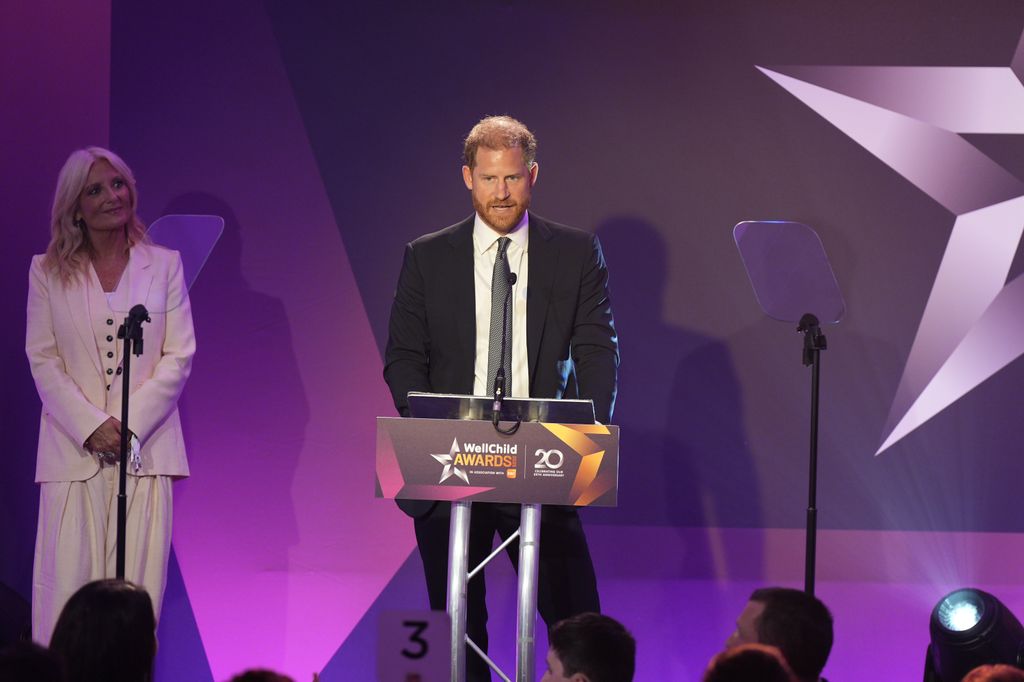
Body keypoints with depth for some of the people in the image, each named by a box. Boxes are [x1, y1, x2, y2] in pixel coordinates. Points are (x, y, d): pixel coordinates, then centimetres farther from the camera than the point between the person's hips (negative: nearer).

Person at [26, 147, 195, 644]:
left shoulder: (164, 265, 10)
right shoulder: (47, 272, 10)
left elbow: (178, 357, 4)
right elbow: (42, 360, 3)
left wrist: (130, 425, -9)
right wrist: (90, 427, -10)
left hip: (144, 448, 0)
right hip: (73, 449, 0)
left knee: (136, 591, -5)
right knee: (66, 586, -7)